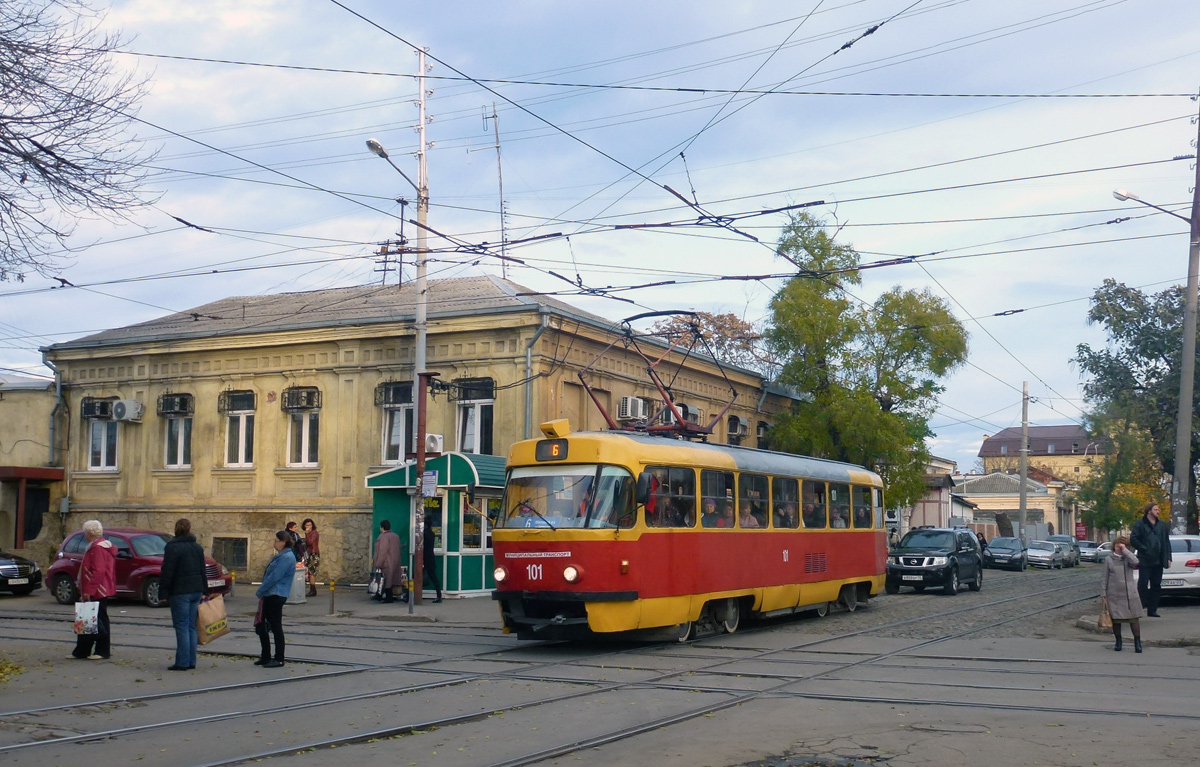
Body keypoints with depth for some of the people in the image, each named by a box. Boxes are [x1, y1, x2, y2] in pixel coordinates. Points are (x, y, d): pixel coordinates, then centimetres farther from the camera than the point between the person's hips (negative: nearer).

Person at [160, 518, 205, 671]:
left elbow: (167, 572, -13)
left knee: (181, 627, -4)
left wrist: (163, 592, -8)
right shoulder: (198, 547, 11)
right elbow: (202, 571, 16)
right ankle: (191, 661, 13)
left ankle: (182, 662, -5)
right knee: (191, 626, 11)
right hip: (196, 590, 6)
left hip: (180, 592, -6)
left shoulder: (172, 547, -9)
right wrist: (202, 591, 21)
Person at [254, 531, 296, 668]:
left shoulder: (287, 557, -17)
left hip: (276, 596, -11)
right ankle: (266, 657, 22)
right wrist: (262, 592, 11)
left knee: (276, 627, -3)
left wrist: (259, 591, -11)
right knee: (260, 626, 13)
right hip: (269, 596, 11)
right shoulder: (280, 556, 17)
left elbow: (274, 578, -20)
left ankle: (279, 659, 4)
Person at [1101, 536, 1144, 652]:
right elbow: (1104, 578, 5)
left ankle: (1137, 642, 6)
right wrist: (1103, 594, 1)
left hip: (1130, 593, -1)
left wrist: (1124, 550, -16)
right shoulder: (1109, 559, 4)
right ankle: (1118, 642, 22)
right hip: (1114, 594, 1)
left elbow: (1135, 561, -23)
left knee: (1134, 618, -3)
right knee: (1116, 619, 8)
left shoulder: (1128, 557, 3)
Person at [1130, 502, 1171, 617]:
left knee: (1156, 586, 8)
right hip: (1145, 560, -5)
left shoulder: (1162, 525, 13)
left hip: (1158, 560, 6)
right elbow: (1133, 539, -7)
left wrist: (1168, 558, 7)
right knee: (1143, 584, -8)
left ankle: (1152, 610, 14)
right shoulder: (1140, 524, -3)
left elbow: (1167, 542, 14)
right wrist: (1144, 549, -13)